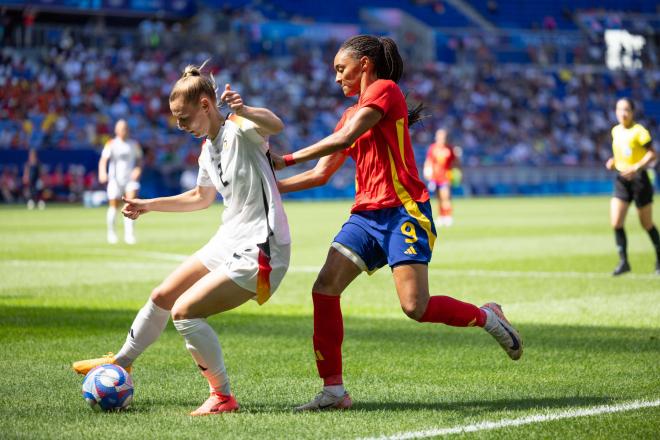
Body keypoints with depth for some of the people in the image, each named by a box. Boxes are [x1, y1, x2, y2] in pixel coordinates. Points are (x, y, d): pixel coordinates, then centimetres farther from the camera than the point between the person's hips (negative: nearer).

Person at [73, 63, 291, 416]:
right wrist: (148, 206, 28)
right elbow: (201, 197, 29)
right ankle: (121, 363, 41)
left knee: (184, 311, -19)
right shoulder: (208, 149, 11)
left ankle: (223, 397, -5)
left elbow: (275, 125, -41)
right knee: (161, 297, 18)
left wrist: (244, 111, -61)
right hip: (228, 242, 9)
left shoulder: (240, 131, -16)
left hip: (260, 250, -9)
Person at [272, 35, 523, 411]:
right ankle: (334, 390, -6)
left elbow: (344, 139, -14)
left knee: (416, 307, -17)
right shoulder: (352, 113, 22)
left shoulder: (385, 89, -3)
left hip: (404, 212, -8)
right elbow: (320, 174, 21)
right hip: (366, 215, 8)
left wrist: (286, 160, -10)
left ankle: (486, 316, 11)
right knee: (325, 289, -10)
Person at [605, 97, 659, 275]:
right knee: (616, 223, -9)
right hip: (621, 180, 6)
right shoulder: (615, 131, 9)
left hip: (639, 179, -6)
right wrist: (613, 162, 4)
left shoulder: (639, 131, -11)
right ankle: (623, 261, -1)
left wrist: (637, 167, -28)